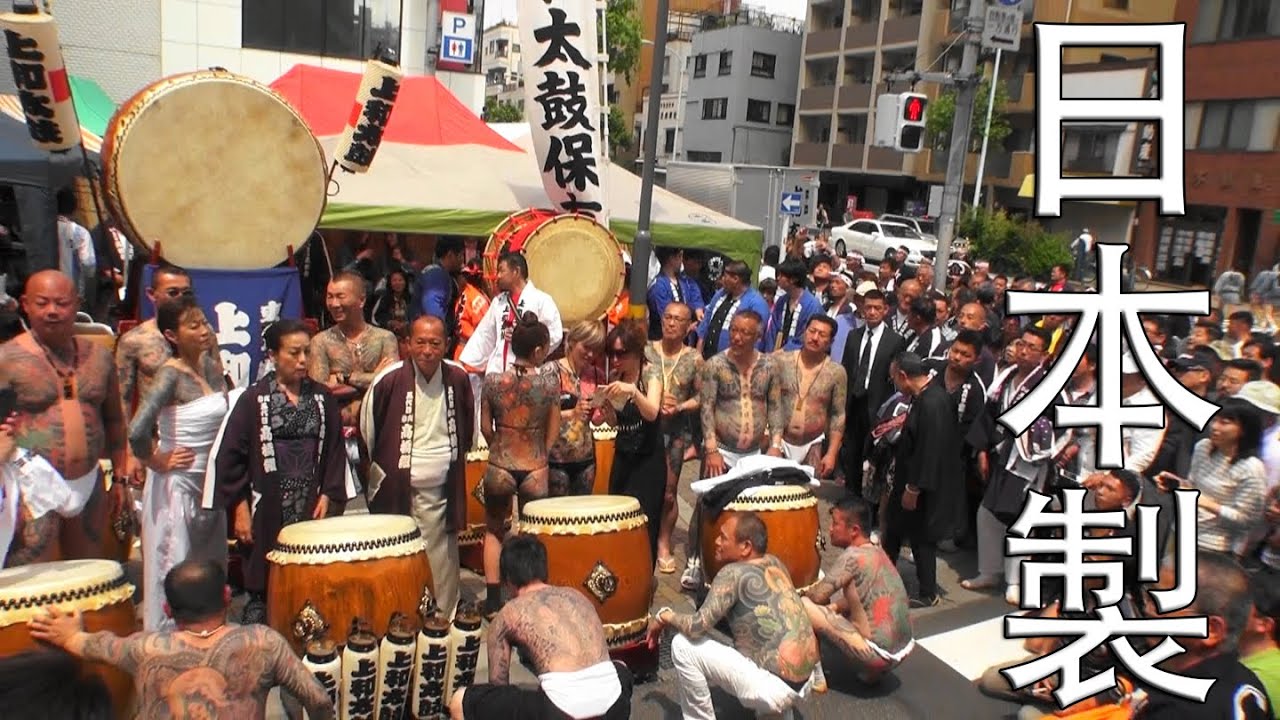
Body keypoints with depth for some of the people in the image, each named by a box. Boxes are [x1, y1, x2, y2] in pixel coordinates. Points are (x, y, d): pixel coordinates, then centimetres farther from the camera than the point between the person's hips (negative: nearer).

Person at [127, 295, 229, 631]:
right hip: (177, 486, -7)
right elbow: (138, 431, -29)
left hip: (209, 485, 7)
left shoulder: (210, 369, 6)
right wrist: (156, 462, -13)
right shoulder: (170, 374, -16)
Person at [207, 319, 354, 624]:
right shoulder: (253, 400, -2)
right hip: (268, 511, -2)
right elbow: (228, 455, -2)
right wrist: (239, 507, -4)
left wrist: (328, 496, 1)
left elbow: (335, 451, 9)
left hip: (313, 508, 2)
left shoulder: (323, 398, 7)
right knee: (263, 590, 4)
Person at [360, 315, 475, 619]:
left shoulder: (458, 378, -1)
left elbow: (468, 428, 17)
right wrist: (380, 467, 8)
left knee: (442, 561, 11)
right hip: (397, 488, -3)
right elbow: (367, 429, 2)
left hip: (441, 490, 3)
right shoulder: (389, 380, -11)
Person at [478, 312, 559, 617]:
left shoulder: (493, 381, -8)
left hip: (499, 467, 1)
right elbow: (553, 429, -2)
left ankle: (493, 598, 23)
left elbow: (485, 428, 1)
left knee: (494, 530, 24)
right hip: (535, 470, -1)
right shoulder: (550, 379, -9)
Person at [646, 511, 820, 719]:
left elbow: (697, 627, -19)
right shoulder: (775, 563, 8)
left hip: (777, 688, -8)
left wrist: (665, 615, 1)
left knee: (683, 646, -6)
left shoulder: (734, 573, -14)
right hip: (805, 683, 8)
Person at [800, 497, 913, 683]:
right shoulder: (877, 553, 10)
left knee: (803, 606, -9)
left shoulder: (853, 556, -15)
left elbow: (819, 596, -13)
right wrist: (833, 607, 12)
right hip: (903, 648, 9)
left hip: (880, 654, -9)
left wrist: (802, 595, 8)